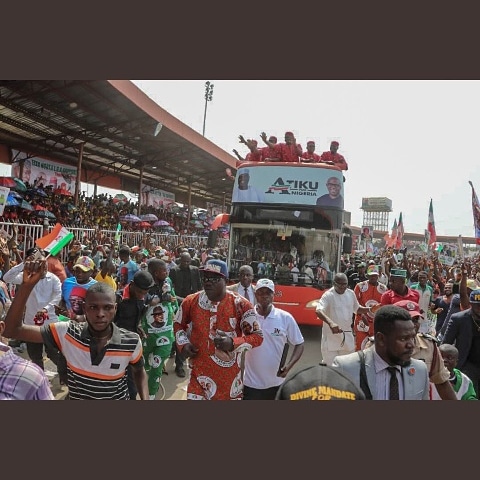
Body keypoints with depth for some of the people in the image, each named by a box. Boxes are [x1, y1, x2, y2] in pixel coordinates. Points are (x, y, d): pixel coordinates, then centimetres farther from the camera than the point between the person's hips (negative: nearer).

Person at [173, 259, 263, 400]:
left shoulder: (241, 304, -13)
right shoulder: (190, 302, -3)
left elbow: (257, 336, -8)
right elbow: (178, 324, 16)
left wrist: (233, 343, -23)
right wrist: (183, 344, -3)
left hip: (230, 374, -1)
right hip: (199, 372, 2)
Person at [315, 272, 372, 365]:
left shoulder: (351, 294, 1)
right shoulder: (328, 295, -19)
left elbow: (357, 308, 17)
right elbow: (318, 311, -34)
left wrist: (367, 309, -4)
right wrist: (331, 323, -49)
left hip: (347, 335, 6)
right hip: (331, 335, -6)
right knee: (330, 364, 1)